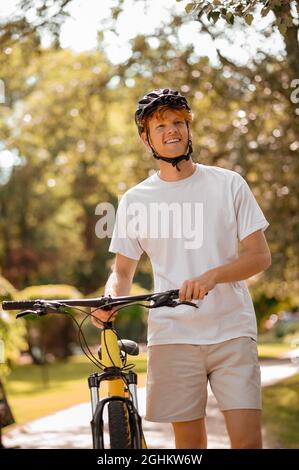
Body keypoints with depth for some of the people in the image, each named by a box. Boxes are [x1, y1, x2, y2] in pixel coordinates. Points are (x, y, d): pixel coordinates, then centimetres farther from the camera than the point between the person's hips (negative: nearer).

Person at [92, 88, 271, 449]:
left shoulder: (229, 184, 5)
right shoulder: (135, 200, 8)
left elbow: (260, 256, 1)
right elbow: (123, 271, 13)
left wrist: (211, 276, -17)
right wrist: (109, 300, -10)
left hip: (232, 331, -1)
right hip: (173, 336, 1)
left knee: (248, 440, -9)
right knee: (189, 440, 3)